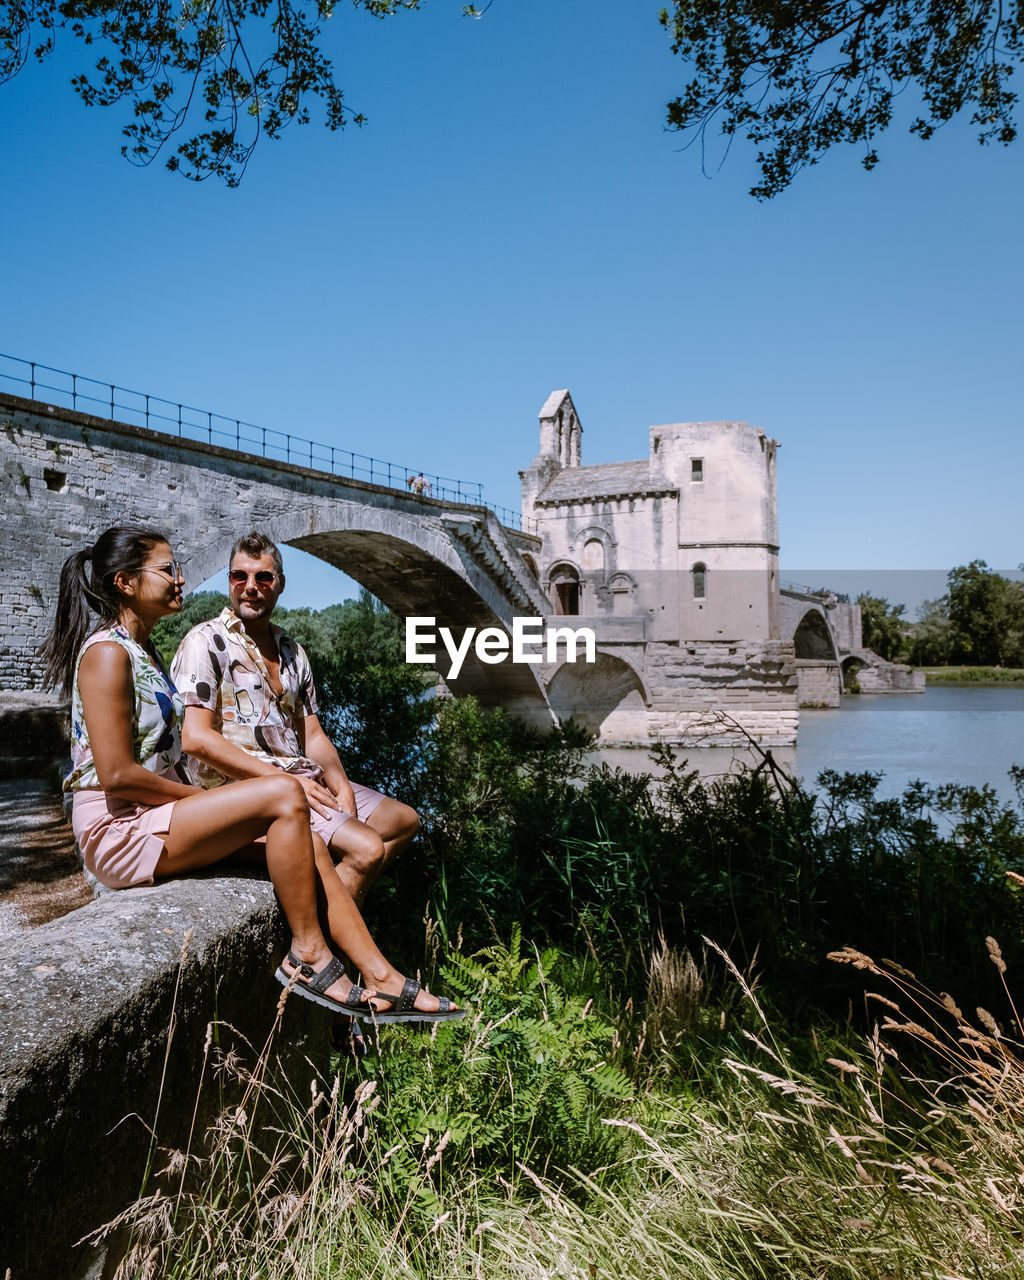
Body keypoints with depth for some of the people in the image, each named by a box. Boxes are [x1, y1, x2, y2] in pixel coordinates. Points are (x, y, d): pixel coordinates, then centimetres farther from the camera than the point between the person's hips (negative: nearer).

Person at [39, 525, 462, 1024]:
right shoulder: (107, 652, -14)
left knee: (308, 844, -7)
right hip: (118, 830, -9)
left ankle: (383, 978, -6)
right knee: (285, 795, -24)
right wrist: (206, 797, -11)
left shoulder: (143, 650, 16)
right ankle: (308, 955, -10)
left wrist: (208, 804, 4)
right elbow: (117, 774, -21)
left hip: (158, 815, 9)